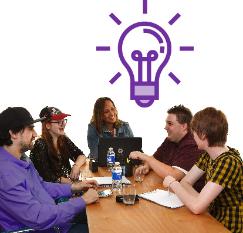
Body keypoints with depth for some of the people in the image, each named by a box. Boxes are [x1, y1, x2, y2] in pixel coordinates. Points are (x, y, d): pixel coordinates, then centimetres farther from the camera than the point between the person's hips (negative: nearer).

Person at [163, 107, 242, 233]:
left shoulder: (229, 162, -25)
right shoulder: (208, 155, 1)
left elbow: (196, 207, -30)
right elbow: (185, 182, 3)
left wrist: (173, 183, -15)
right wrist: (199, 199, -17)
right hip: (213, 219, 7)